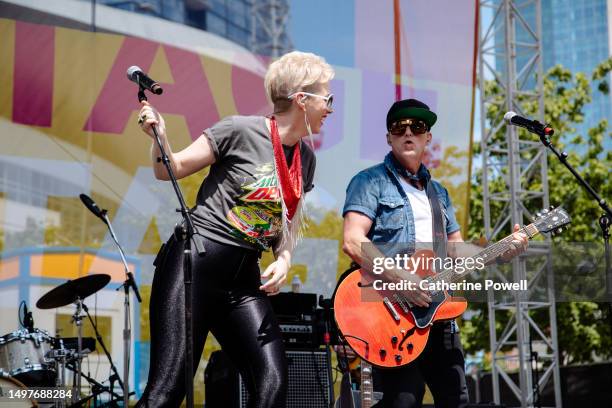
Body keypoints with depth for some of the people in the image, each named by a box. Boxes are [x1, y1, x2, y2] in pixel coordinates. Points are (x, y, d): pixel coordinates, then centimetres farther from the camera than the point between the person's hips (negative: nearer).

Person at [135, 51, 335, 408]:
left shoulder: (306, 158, 11)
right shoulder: (241, 131, -8)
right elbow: (171, 170, -3)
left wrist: (284, 259, 1)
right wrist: (160, 136, -23)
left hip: (243, 278, 6)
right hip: (193, 264, -6)